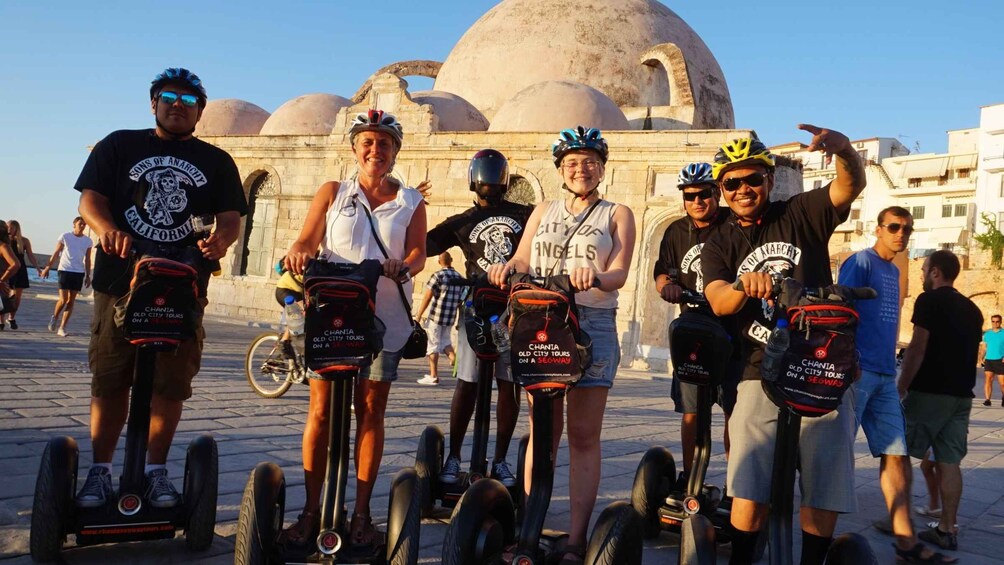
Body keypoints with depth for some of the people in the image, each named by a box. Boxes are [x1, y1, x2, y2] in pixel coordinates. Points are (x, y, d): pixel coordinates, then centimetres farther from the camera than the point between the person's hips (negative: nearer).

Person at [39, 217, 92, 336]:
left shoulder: (88, 241, 7)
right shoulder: (65, 237, 0)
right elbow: (56, 253, 2)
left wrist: (88, 275, 6)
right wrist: (47, 267, -5)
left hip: (79, 273, 3)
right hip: (65, 270, -3)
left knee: (71, 301, 2)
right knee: (63, 299, -8)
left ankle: (62, 328, 7)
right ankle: (55, 317, 22)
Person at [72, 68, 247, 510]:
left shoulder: (216, 162, 12)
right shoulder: (119, 146, 11)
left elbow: (231, 217, 3)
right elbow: (90, 198, 1)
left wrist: (220, 240, -20)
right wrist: (106, 228, -21)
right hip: (120, 282, 0)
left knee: (172, 385, 3)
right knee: (109, 382, 3)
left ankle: (156, 469, 16)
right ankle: (99, 470, 15)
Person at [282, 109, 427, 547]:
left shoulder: (410, 202, 11)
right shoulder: (333, 193, 12)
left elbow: (417, 252, 0)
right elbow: (307, 240, 5)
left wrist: (404, 267, -23)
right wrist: (298, 253, -19)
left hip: (384, 317, 0)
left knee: (370, 412, 4)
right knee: (321, 410, -1)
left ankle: (361, 512, 12)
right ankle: (311, 510, 8)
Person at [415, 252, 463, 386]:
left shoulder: (438, 275, -8)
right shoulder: (459, 278, 9)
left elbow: (427, 297, -9)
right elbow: (461, 300, 11)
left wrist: (419, 315, -4)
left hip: (436, 315, -5)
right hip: (451, 318, 5)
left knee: (433, 345, 3)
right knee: (445, 340, 23)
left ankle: (433, 376, 6)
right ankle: (453, 357, -2)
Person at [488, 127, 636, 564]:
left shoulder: (617, 214, 10)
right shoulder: (543, 213, 20)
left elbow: (620, 272, -4)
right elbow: (522, 259, 8)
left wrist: (595, 276, -26)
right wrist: (507, 267, -16)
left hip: (593, 325, -2)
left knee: (583, 435, -3)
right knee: (542, 430, 5)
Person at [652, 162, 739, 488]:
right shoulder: (676, 232, 9)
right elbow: (661, 274, 7)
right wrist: (667, 285, -16)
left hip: (733, 332, -3)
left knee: (735, 411, 2)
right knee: (691, 411, 5)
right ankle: (688, 476, 18)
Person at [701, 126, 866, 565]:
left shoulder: (801, 214, 6)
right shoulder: (719, 246, 9)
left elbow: (852, 186, -12)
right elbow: (719, 302, -8)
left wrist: (844, 149, -34)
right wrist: (745, 285, -31)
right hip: (761, 376, 0)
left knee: (825, 492, 3)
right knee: (749, 492, -4)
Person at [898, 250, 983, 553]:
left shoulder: (929, 300, -8)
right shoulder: (972, 309, 15)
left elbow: (917, 348, -14)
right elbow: (971, 352, 19)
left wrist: (901, 389, -9)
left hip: (929, 392, -7)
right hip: (961, 395, 7)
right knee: (949, 462, 6)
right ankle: (947, 529, 7)